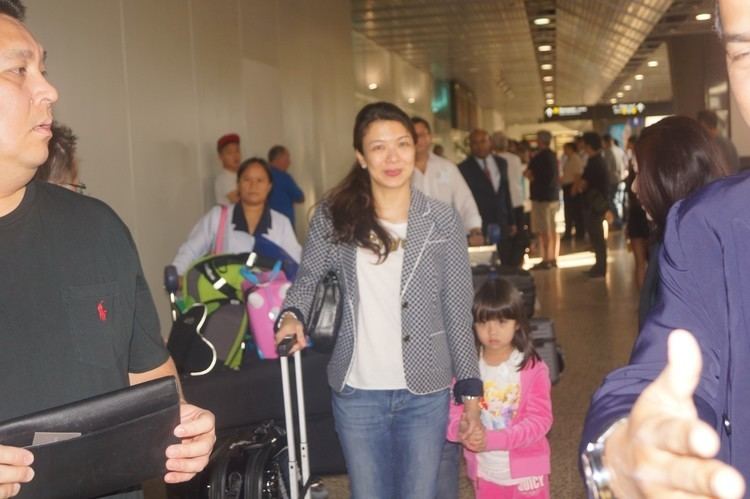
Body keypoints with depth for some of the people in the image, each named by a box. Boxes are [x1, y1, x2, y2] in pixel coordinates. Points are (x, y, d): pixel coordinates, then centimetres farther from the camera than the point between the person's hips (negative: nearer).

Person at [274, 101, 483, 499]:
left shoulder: (442, 221, -3)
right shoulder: (334, 217, -4)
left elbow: (458, 312, 0)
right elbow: (307, 278, 10)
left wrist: (470, 387, -1)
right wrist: (292, 315, -11)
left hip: (425, 392, 0)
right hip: (356, 393, 0)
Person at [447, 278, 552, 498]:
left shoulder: (532, 368, -16)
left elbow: (540, 420, -18)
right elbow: (453, 413, -6)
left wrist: (493, 439, -28)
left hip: (526, 470, -3)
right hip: (485, 470, 3)